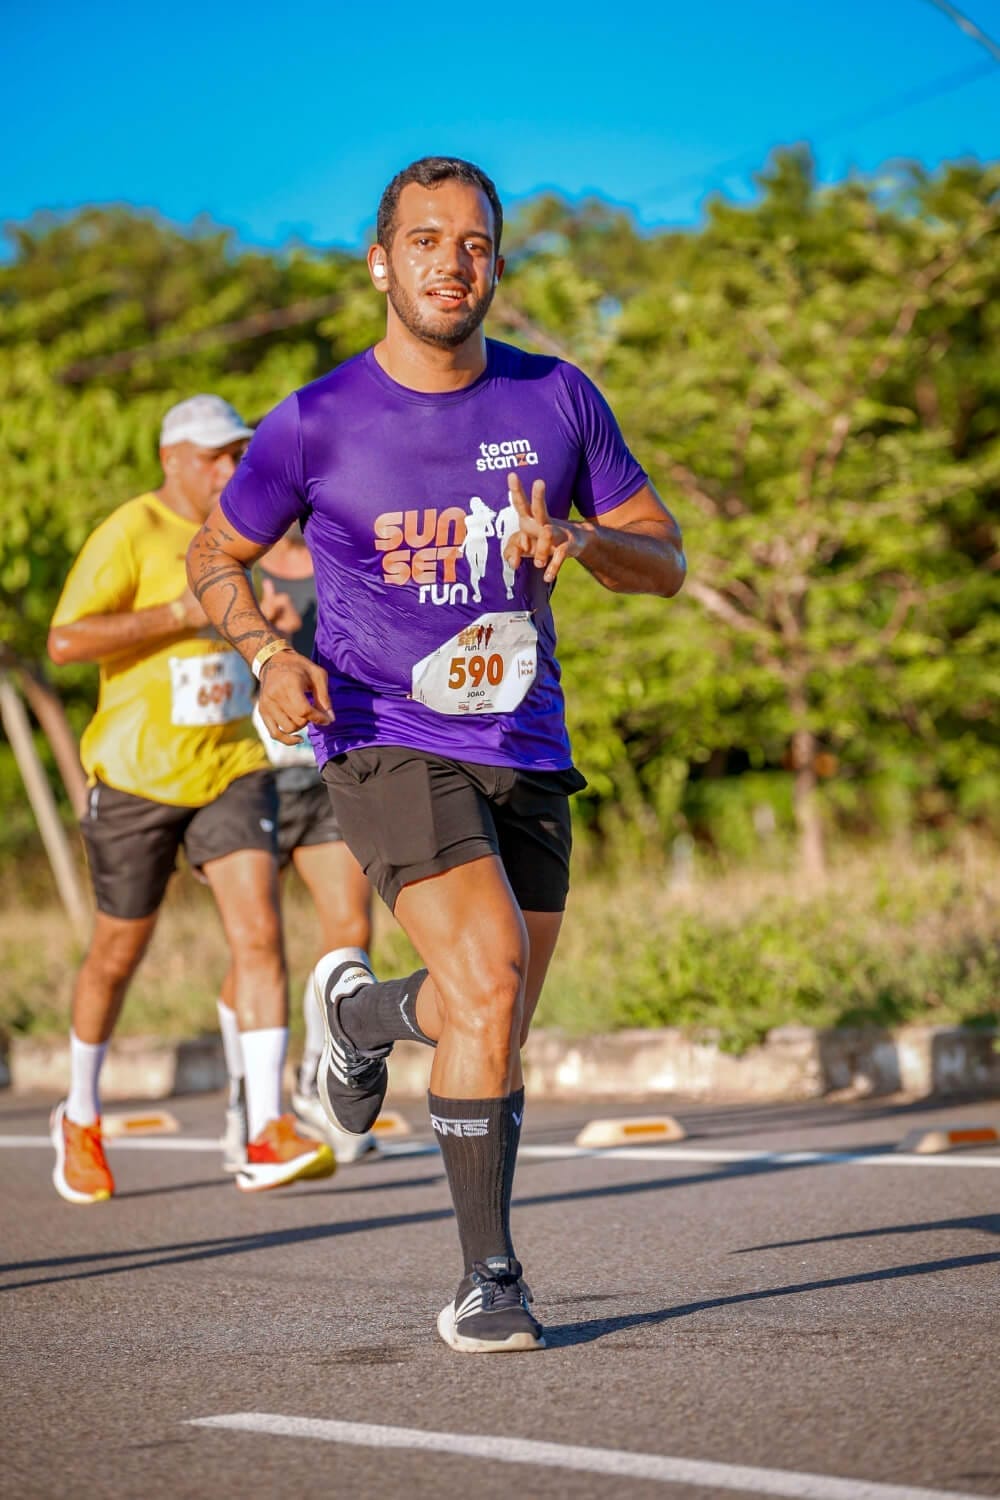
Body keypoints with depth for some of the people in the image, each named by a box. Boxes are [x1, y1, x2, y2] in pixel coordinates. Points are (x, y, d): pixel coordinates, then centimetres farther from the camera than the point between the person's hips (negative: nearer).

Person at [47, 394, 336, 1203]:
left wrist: (269, 622, 3)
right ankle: (81, 1119, 32)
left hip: (233, 766, 4)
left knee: (260, 934, -14)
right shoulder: (128, 534, -11)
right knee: (119, 954, 9)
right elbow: (65, 640, -20)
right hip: (138, 772, -4)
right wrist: (183, 611, -23)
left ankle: (269, 1137, -18)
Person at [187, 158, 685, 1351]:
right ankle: (489, 1277, -11)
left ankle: (360, 1011, 46)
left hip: (525, 751, 4)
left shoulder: (557, 401, 2)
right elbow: (215, 556, 9)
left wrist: (578, 540, -15)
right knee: (490, 980, -24)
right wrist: (266, 653, -11)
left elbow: (665, 560, 8)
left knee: (495, 1025, 12)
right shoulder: (316, 425, -5)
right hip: (387, 747, -4)